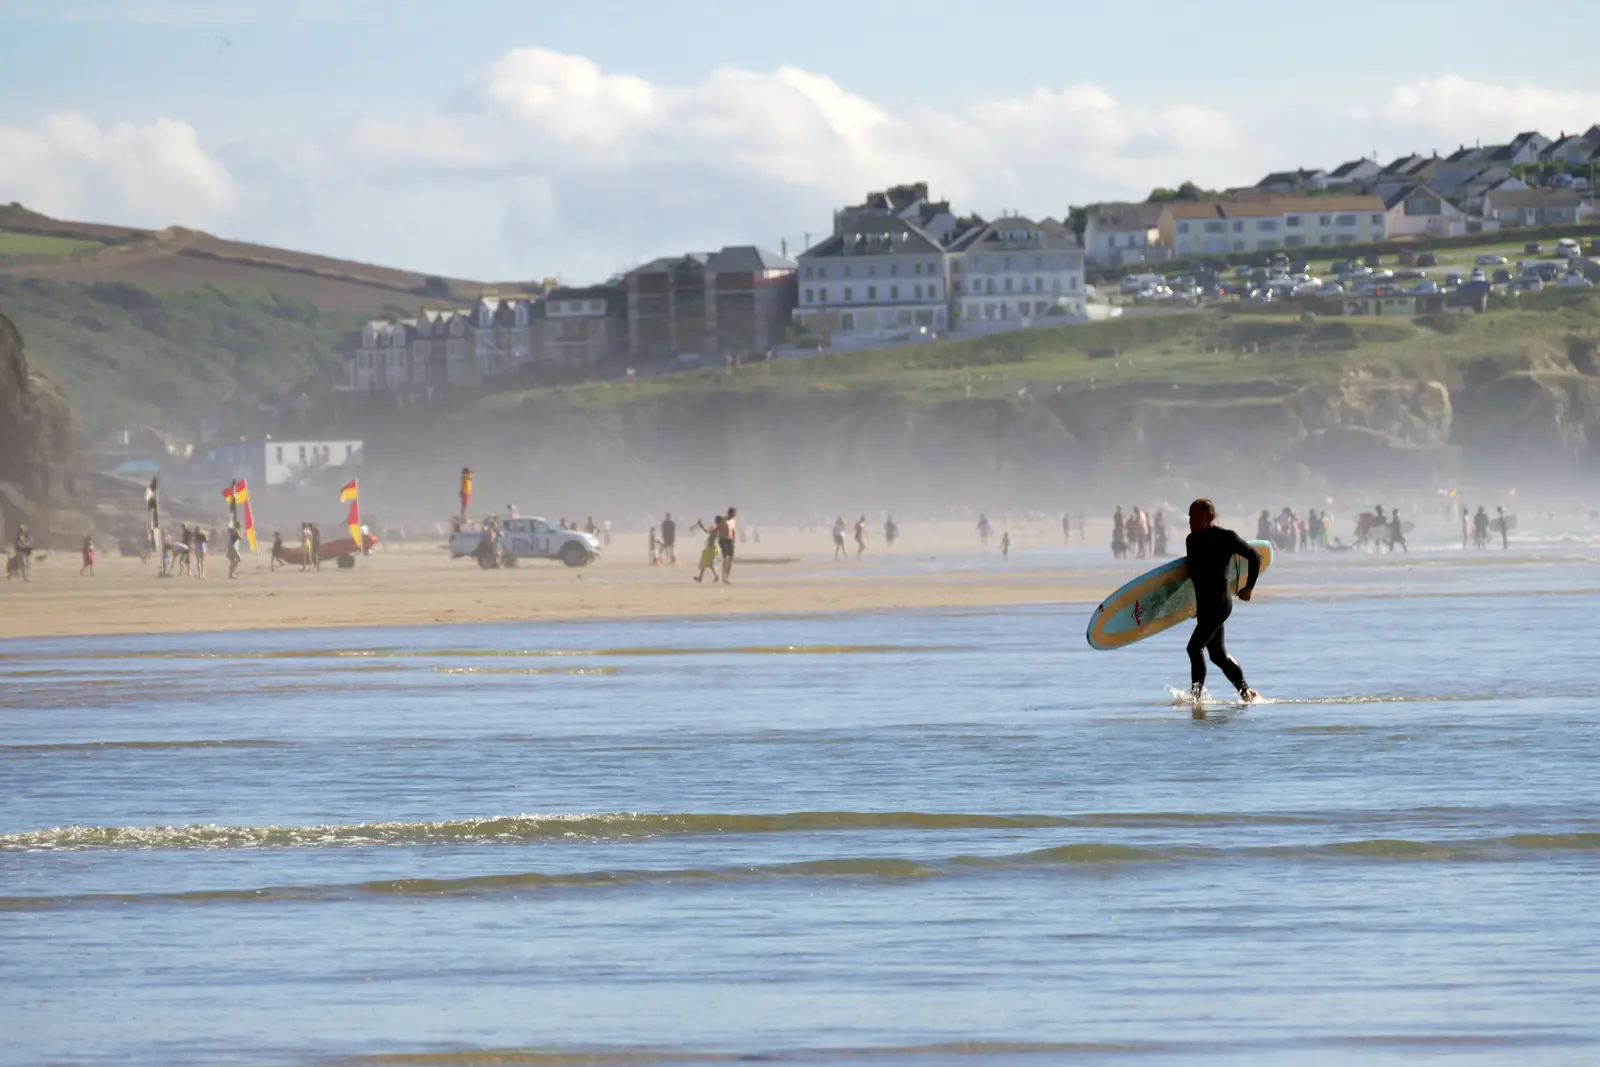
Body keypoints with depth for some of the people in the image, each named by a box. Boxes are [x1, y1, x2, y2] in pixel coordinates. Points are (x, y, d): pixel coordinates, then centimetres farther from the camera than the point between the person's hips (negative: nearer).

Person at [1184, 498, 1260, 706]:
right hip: (1203, 604, 9)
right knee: (1218, 654, 14)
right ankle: (1246, 691, 26)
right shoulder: (1192, 540, 12)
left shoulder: (1226, 538, -10)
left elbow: (1255, 556, -4)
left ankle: (1196, 695, -14)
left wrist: (1249, 587, -2)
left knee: (1195, 647, -17)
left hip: (1219, 603, -9)